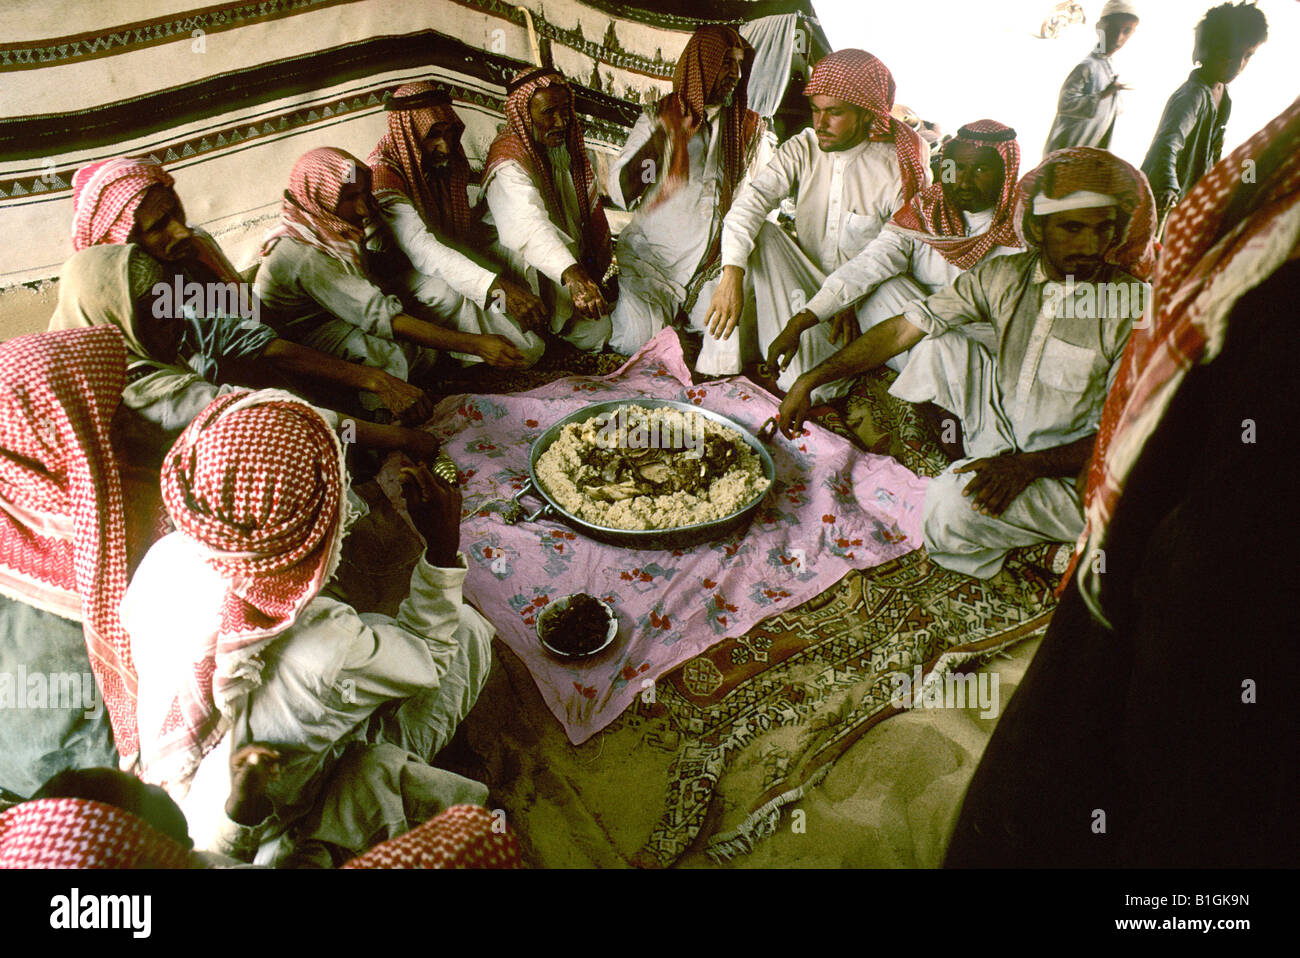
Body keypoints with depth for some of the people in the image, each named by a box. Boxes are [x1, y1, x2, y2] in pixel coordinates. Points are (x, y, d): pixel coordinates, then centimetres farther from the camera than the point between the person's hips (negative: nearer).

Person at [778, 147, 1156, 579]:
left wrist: (1027, 466, -32)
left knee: (956, 501, -31)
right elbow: (904, 328, -4)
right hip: (1002, 442, 5)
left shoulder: (1135, 307, -19)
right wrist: (811, 379, -7)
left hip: (1071, 474, -4)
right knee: (943, 343, -11)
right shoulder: (1003, 275, -6)